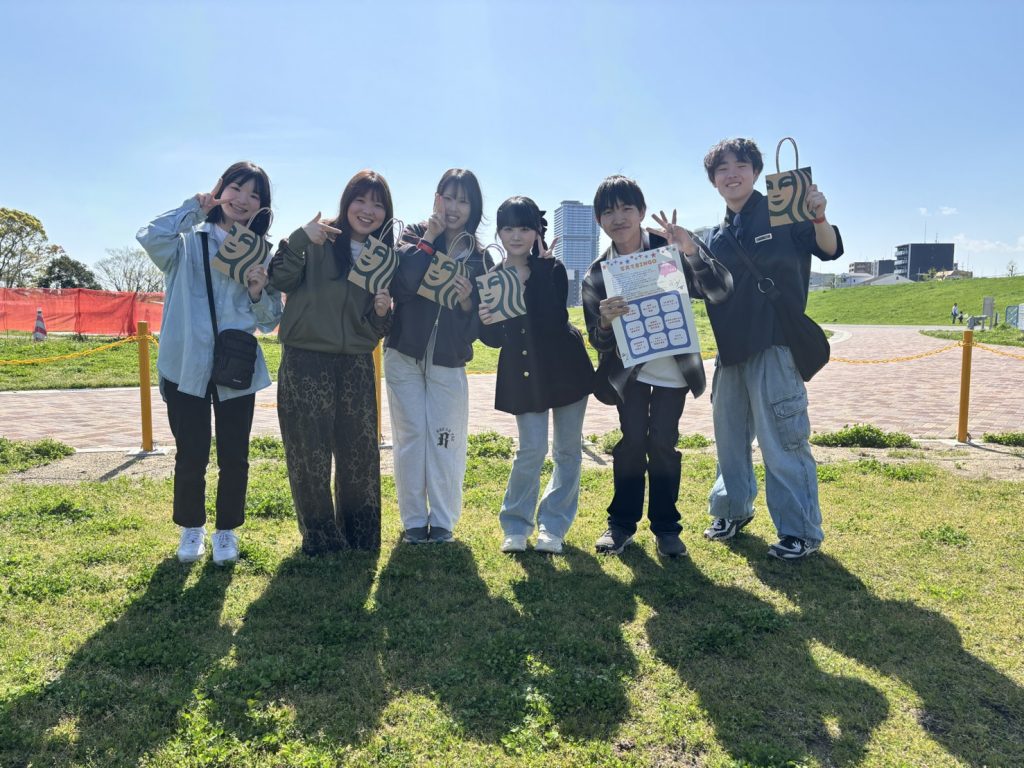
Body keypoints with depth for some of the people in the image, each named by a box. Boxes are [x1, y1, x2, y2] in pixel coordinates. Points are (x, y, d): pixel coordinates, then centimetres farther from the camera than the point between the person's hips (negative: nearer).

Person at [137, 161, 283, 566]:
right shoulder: (190, 242, 1)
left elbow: (270, 322, 7)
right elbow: (150, 237, -22)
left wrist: (258, 293, -14)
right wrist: (195, 206, -9)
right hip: (187, 367, -1)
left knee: (234, 457, 7)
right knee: (191, 456, 6)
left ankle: (226, 530, 27)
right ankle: (191, 527, 30)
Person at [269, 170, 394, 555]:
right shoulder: (318, 241, -2)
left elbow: (375, 330, 13)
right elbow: (280, 280, -15)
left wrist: (382, 312, -8)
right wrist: (300, 238, -25)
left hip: (356, 367, 4)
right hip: (306, 364, -4)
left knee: (360, 455, 8)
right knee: (309, 455, 2)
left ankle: (359, 538, 27)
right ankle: (320, 538, 22)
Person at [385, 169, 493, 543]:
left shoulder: (479, 257, 5)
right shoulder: (415, 235, 2)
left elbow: (479, 322, 2)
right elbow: (402, 286, -17)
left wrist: (467, 301, -17)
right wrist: (427, 241, -14)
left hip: (449, 362, 1)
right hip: (404, 355, -1)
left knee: (445, 440, 2)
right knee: (410, 437, 4)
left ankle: (443, 521, 16)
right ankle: (413, 520, 16)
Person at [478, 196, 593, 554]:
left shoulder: (553, 270, -6)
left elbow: (554, 320, -21)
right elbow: (495, 339, 1)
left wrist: (542, 268, -19)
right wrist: (486, 323, -22)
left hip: (564, 368, 0)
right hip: (523, 374, 0)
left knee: (567, 450, 6)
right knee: (531, 450, -5)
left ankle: (552, 525, 21)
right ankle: (516, 525, 13)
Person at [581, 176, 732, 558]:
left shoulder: (669, 249, -12)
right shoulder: (597, 274, -8)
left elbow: (719, 292, -20)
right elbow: (599, 341, -8)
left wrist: (691, 252, -35)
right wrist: (605, 321, -32)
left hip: (673, 367, -1)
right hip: (629, 369, 1)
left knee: (663, 443, -3)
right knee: (632, 440, -4)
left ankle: (665, 526, 11)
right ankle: (622, 522, 12)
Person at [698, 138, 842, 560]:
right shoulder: (718, 237, 13)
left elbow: (829, 250, -13)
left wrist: (818, 218, -33)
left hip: (774, 346, -6)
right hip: (730, 348, 7)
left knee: (782, 439, -4)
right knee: (729, 435, 15)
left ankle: (800, 530, 9)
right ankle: (732, 509, 33)